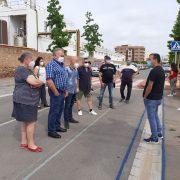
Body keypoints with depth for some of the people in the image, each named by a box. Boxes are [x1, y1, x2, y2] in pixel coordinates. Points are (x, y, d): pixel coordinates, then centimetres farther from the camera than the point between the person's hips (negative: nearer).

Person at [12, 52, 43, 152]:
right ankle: (31, 144, 8)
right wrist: (41, 82, -8)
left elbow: (35, 81, 9)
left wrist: (37, 83, -14)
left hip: (27, 99, 10)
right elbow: (34, 82, -29)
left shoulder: (27, 70, 16)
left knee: (25, 121, 15)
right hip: (25, 100, -10)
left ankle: (24, 142, 25)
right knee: (31, 122, -3)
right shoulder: (22, 70, -17)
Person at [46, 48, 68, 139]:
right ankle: (51, 131, 10)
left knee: (60, 110, 17)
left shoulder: (62, 65, 14)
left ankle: (57, 126, 31)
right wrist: (56, 92, -20)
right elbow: (49, 80, -23)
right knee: (54, 111, -1)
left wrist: (65, 90, 17)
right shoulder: (51, 65, -15)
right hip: (56, 92, -9)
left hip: (62, 92, 9)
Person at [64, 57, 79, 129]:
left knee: (71, 105, 17)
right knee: (67, 106, 0)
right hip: (69, 90, -7)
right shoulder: (67, 69, -13)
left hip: (74, 90, 7)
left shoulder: (76, 70, 8)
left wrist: (77, 87, 17)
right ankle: (66, 121, 8)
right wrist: (66, 90, -17)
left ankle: (70, 118, 29)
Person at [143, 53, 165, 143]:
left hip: (151, 98, -9)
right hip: (158, 97, 9)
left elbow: (150, 86, -22)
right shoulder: (161, 70, 9)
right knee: (155, 115, 22)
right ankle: (159, 133, 31)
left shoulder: (154, 71, -21)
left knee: (152, 117, 2)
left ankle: (154, 138, 11)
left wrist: (145, 96, -12)